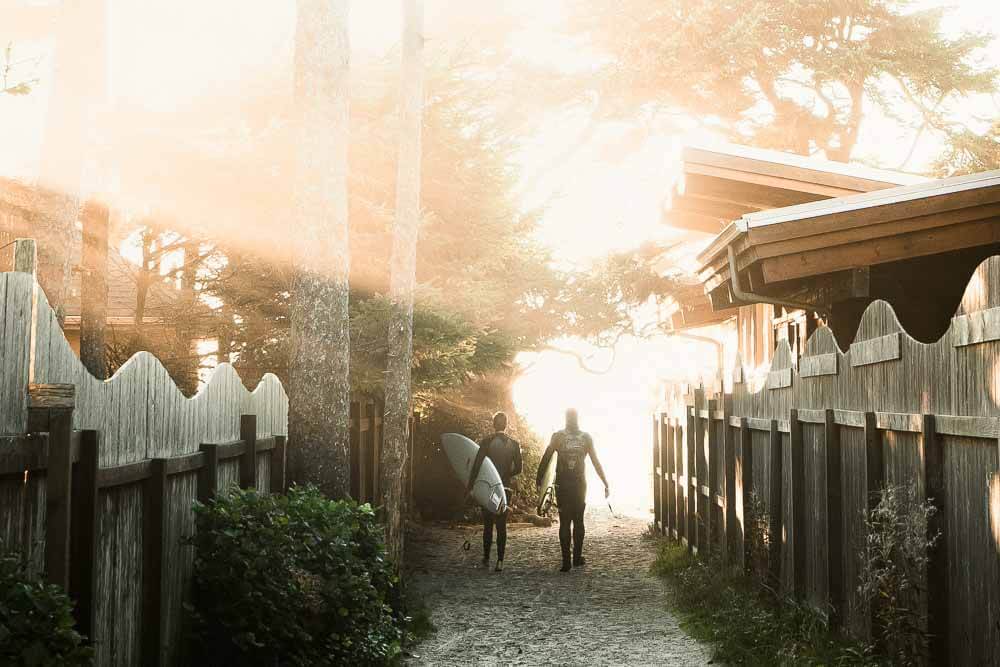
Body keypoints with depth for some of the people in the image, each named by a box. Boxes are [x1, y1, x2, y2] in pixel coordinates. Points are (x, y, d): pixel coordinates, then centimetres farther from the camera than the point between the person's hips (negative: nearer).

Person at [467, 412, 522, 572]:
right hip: (505, 488, 2)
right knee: (502, 525, 6)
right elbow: (518, 469, 3)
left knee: (488, 524, 11)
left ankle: (486, 558, 17)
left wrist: (470, 486, -6)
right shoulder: (514, 444, 0)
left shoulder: (486, 442, -8)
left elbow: (476, 465, -11)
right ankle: (500, 561, -1)